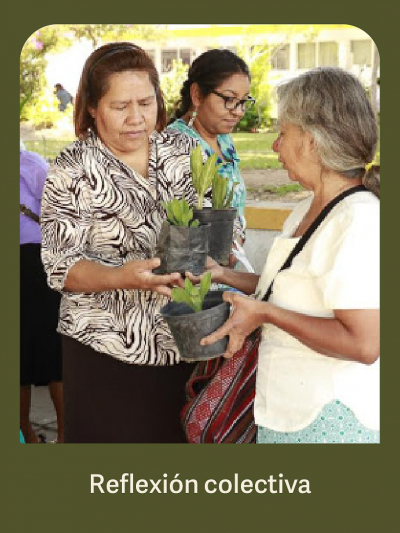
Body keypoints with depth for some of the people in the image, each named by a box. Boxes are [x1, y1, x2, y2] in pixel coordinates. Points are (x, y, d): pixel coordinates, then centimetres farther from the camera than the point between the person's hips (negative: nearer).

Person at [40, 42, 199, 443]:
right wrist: (122, 277, -27)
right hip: (109, 352, -3)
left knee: (180, 437, 11)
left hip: (186, 340, 3)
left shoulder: (185, 151, 4)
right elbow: (60, 266, -9)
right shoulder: (73, 169, -6)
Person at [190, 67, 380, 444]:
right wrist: (223, 275, 10)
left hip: (333, 421, -9)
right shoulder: (307, 210, 10)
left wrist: (265, 313, -21)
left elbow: (363, 344, -28)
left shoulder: (358, 222, -22)